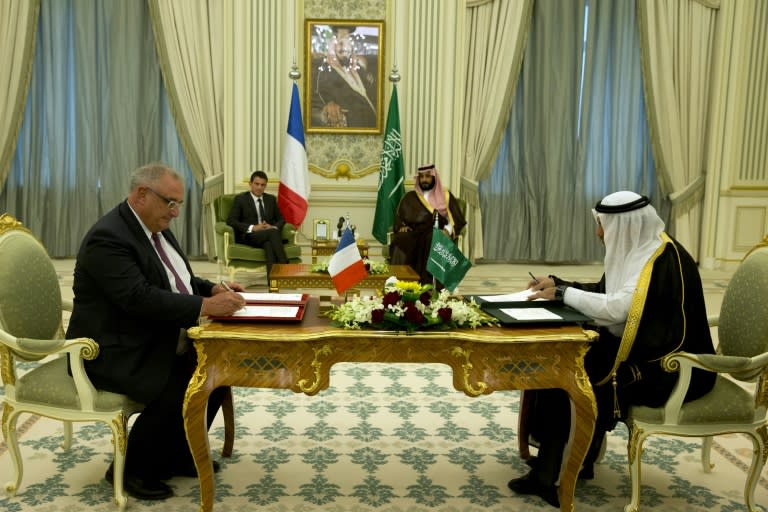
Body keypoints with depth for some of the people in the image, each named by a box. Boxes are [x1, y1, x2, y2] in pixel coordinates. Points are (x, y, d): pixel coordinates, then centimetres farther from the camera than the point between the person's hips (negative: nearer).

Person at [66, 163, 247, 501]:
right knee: (175, 393, -26)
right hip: (115, 352, -9)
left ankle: (177, 455, 14)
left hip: (161, 342, 9)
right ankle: (129, 469, 0)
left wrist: (214, 289, -2)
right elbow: (140, 298, -32)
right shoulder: (108, 238, -21)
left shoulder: (157, 228, 9)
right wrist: (205, 306, -33)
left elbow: (177, 281, 17)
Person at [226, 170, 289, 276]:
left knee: (269, 244, -37)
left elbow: (281, 219, 18)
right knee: (273, 232, -36)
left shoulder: (271, 199, 20)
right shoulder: (240, 199, 8)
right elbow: (230, 220, -2)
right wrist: (252, 228, -16)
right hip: (248, 236, -3)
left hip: (269, 234, 3)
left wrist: (274, 227, -8)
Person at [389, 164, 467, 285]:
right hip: (414, 233, 2)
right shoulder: (409, 197, 20)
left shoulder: (446, 196, 14)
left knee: (433, 242, -38)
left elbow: (456, 219, 7)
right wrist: (402, 226, -5)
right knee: (401, 241, -33)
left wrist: (448, 230, -13)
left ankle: (429, 284, -37)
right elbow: (399, 217, 18)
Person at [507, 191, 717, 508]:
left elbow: (618, 308, -30)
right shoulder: (635, 249, 7)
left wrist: (562, 293, -22)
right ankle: (550, 464, 0)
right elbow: (603, 293, 14)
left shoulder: (663, 258, -20)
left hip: (674, 365, -9)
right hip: (647, 346, 9)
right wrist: (557, 284, 3)